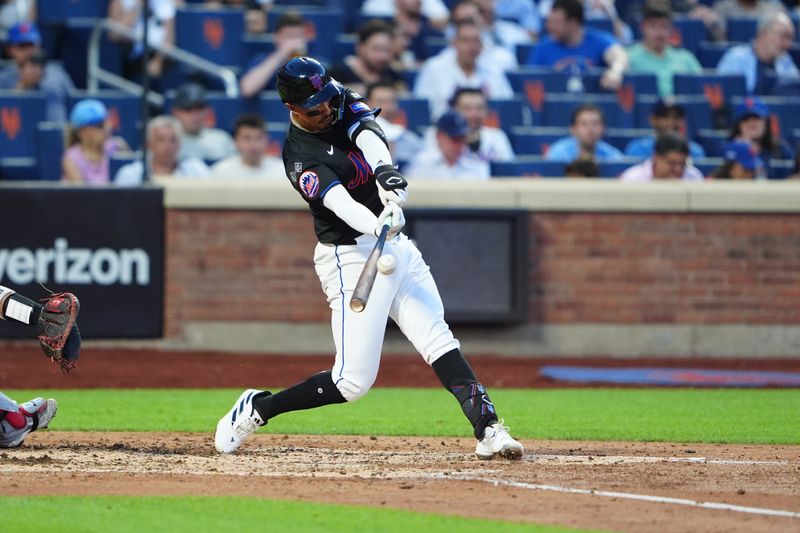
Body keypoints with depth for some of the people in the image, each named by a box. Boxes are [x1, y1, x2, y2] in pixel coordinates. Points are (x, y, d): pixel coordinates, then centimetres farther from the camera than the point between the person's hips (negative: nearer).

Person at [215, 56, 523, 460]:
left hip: (396, 246, 7)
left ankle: (488, 430, -14)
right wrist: (376, 226, -50)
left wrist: (384, 171, -36)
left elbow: (367, 133, -15)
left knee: (438, 339, -7)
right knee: (354, 381, -8)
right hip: (353, 257, -7)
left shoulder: (342, 102, 5)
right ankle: (257, 408, 9)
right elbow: (336, 199, -31)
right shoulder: (299, 155, -15)